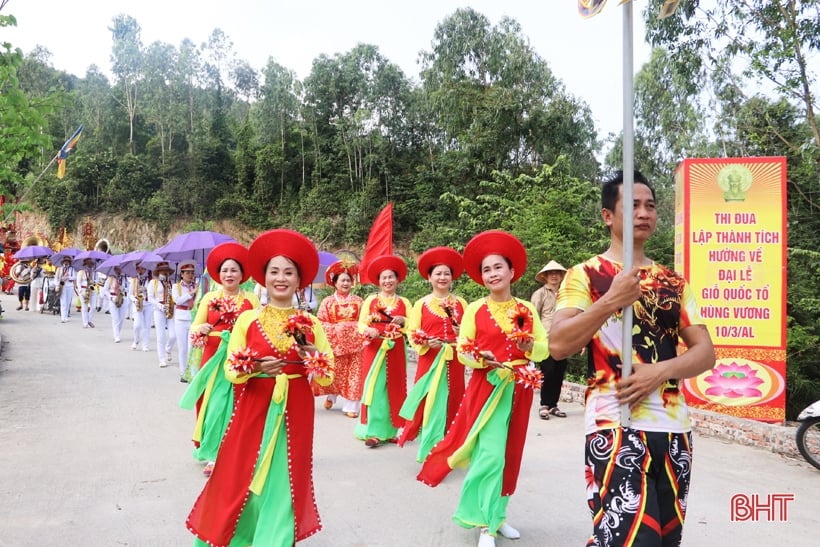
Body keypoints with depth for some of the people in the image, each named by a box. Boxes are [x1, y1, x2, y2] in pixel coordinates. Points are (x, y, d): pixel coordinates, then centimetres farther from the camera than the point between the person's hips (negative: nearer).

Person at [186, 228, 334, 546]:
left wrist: (313, 358, -18)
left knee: (284, 480, 8)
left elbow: (327, 378, 1)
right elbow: (230, 371, -2)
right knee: (242, 476, 4)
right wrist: (255, 367, -21)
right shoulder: (247, 319, -3)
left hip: (295, 411, 1)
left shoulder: (310, 324, 0)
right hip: (253, 409, -1)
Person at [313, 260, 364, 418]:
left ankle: (350, 406, 4)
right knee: (333, 372, 5)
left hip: (354, 342, 1)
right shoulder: (328, 301, 1)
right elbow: (321, 323, -3)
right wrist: (336, 329, -14)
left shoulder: (358, 301, 7)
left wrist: (360, 330, -12)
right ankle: (330, 396, 32)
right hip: (334, 342, -1)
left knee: (353, 374, -1)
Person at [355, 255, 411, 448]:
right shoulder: (370, 300, 6)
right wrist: (368, 330, -19)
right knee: (374, 388, -5)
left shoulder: (404, 302, 8)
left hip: (396, 351, 2)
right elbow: (360, 324, 1)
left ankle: (390, 430, 14)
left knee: (394, 389, 5)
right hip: (374, 349, -1)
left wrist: (403, 321, -18)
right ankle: (373, 432, -3)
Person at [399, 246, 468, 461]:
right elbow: (412, 333, -1)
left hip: (454, 361, 2)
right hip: (430, 359, -2)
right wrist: (425, 343, -18)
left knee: (452, 402, 6)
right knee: (430, 402, -3)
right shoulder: (421, 304, 3)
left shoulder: (460, 303, 9)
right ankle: (429, 450, 6)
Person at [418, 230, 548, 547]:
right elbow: (462, 351, -3)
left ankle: (497, 515, 27)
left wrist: (530, 346, -15)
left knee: (509, 455, 12)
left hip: (518, 390, 4)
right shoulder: (475, 310, -2)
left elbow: (545, 349, 6)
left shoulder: (526, 310, 5)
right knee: (490, 455, -8)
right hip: (486, 388, -3)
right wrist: (479, 358, -23)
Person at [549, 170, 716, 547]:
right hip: (616, 427, -5)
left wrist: (659, 371, -11)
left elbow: (705, 352, 8)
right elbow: (558, 345, -10)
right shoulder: (585, 274, 1)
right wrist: (611, 301, -18)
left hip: (674, 429, 5)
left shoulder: (673, 282, 15)